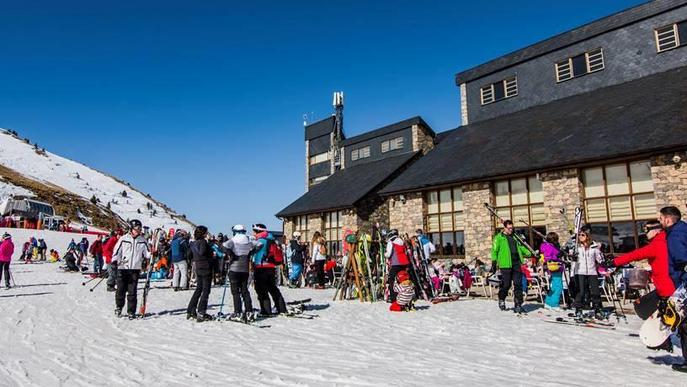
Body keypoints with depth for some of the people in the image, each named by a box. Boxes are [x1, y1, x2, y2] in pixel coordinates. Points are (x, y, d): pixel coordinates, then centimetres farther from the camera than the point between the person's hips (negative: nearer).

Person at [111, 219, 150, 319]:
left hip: (135, 269, 1)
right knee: (121, 290, 7)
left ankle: (131, 311, 8)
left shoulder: (142, 241, 7)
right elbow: (116, 251, 2)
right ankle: (118, 307, 31)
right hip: (122, 268, -1)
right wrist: (114, 261, -11)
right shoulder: (123, 239, 1)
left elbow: (147, 253, 8)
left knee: (132, 291, 0)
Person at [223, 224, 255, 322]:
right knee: (245, 290, 12)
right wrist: (248, 255, 8)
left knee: (235, 291, 2)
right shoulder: (249, 240, 7)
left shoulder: (233, 240, -7)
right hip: (245, 269, 4)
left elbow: (225, 245, -23)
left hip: (234, 268, -4)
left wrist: (230, 255, -10)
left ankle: (238, 313, 0)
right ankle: (249, 312, 8)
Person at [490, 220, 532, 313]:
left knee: (518, 284, -1)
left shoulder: (514, 237, 19)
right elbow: (494, 250, 0)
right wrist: (494, 263, -4)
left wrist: (530, 253, 15)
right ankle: (501, 300, 25)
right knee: (506, 284, -1)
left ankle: (518, 305, 4)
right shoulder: (499, 237, 2)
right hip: (506, 264, -5)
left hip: (517, 264, 5)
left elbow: (521, 247, 28)